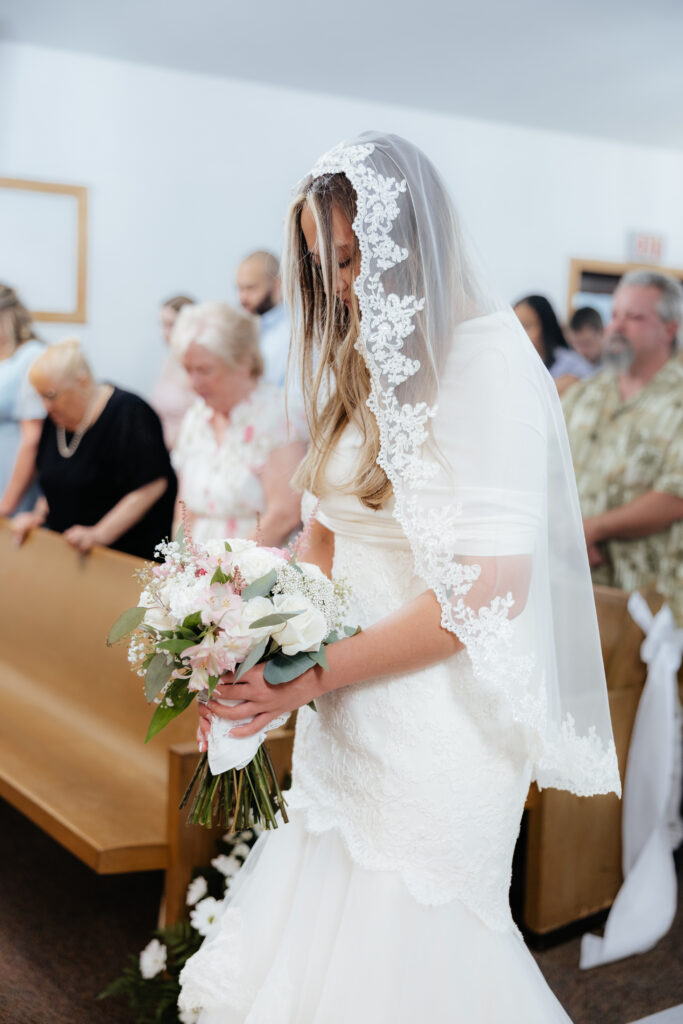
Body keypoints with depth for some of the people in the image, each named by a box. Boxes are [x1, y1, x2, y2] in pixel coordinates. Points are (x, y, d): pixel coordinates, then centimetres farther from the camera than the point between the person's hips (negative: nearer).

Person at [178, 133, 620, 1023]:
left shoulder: (487, 359, -14)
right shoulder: (366, 365, 12)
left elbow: (487, 592, -20)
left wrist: (310, 675, -15)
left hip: (436, 727, -7)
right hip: (346, 718, 7)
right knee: (326, 944, 14)